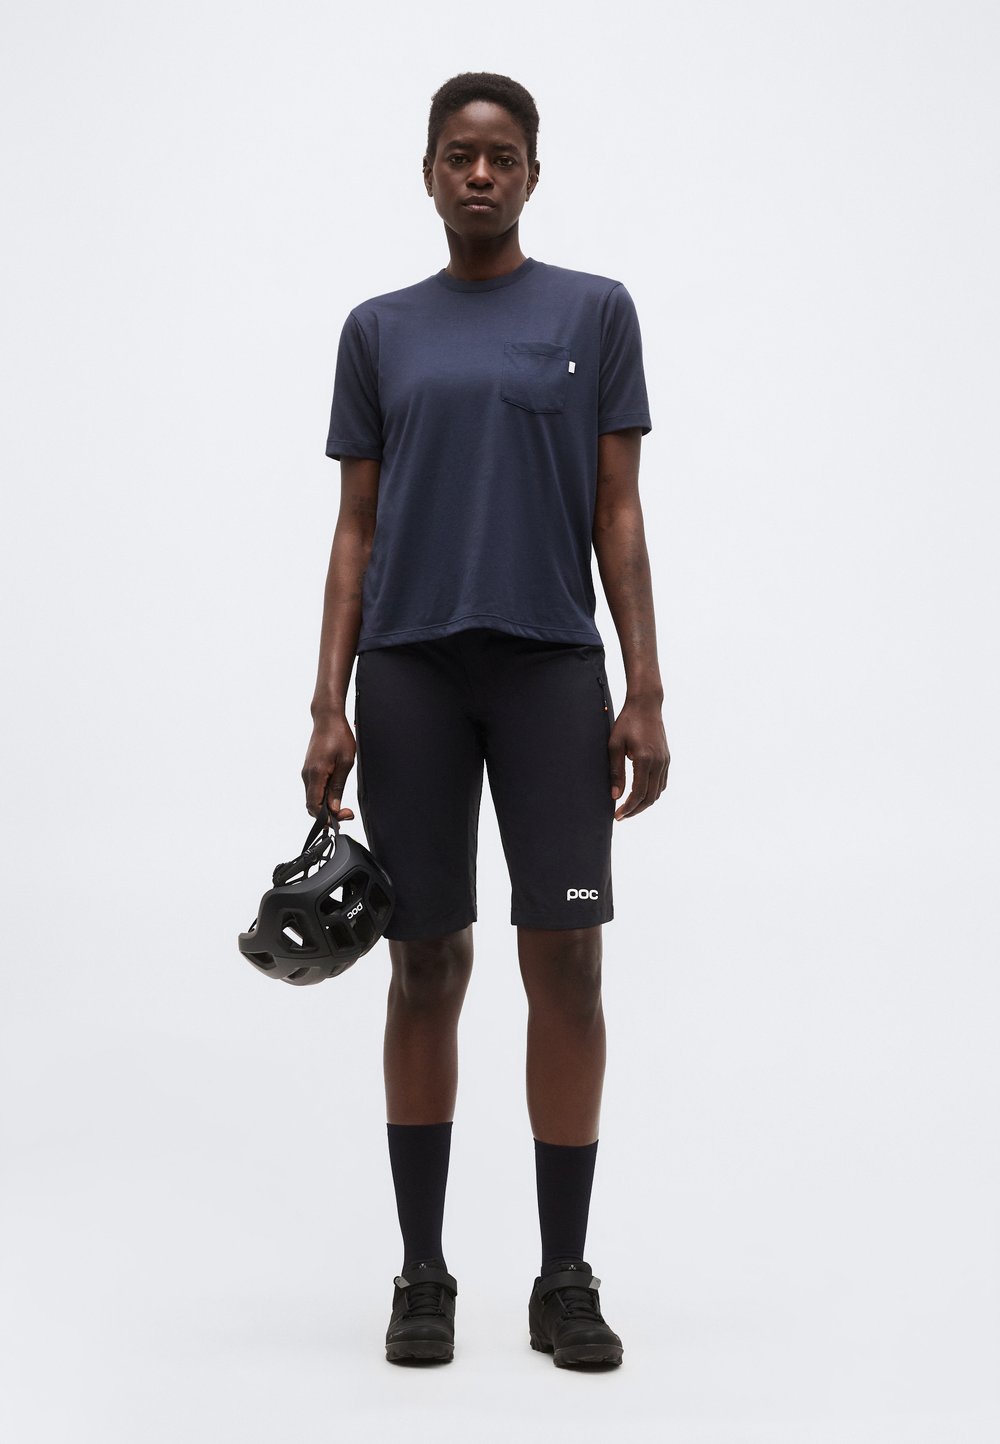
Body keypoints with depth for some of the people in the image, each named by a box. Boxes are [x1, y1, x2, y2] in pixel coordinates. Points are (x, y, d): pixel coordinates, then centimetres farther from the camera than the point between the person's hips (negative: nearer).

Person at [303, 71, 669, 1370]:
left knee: (566, 961, -4)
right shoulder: (379, 332, 11)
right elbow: (357, 528, 8)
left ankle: (564, 1275, 8)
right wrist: (330, 705, 0)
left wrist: (645, 695, -5)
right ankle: (422, 1270, 15)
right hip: (409, 675, 1)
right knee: (426, 968, 4)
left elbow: (617, 513, 3)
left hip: (552, 670, -1)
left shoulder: (596, 313, 7)